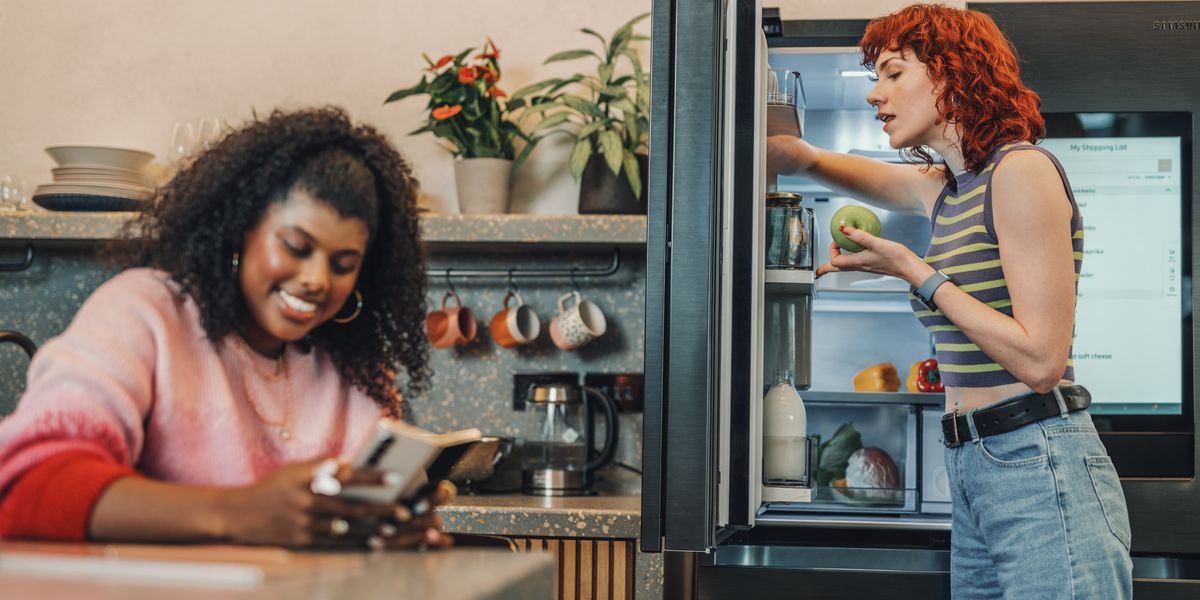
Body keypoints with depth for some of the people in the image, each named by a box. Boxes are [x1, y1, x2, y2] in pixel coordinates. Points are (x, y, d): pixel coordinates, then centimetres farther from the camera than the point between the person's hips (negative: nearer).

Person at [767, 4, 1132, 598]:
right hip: (973, 474, 8)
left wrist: (916, 272, -11)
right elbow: (809, 159, 33)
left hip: (1041, 474, -8)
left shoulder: (1022, 170, -11)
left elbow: (1041, 360, -17)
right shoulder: (943, 188, 15)